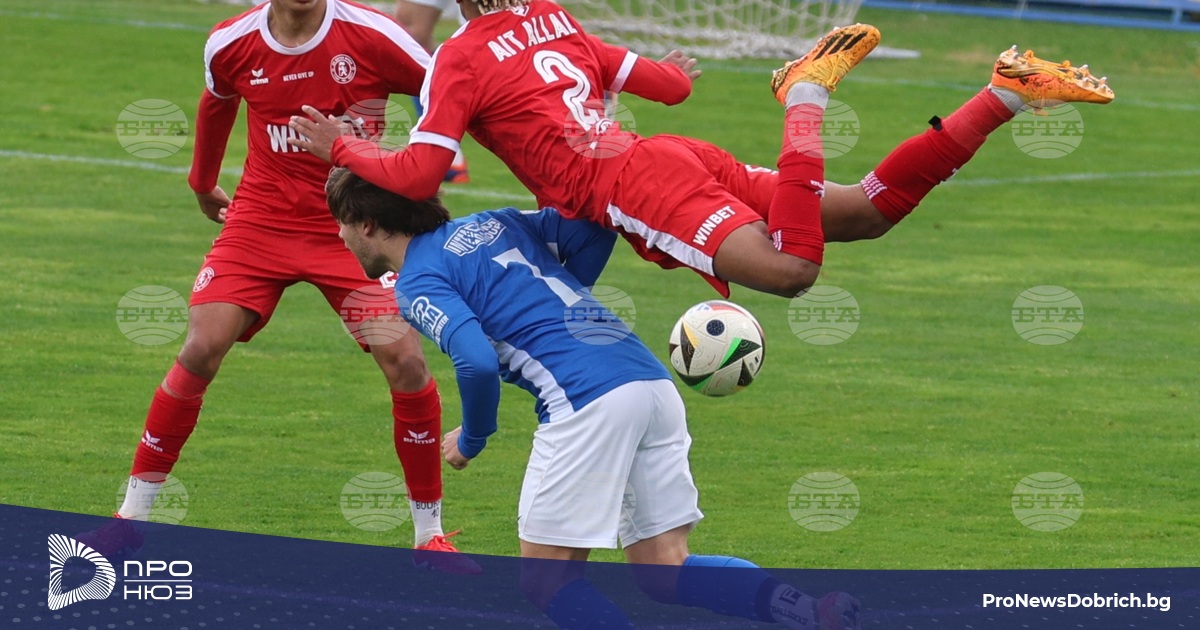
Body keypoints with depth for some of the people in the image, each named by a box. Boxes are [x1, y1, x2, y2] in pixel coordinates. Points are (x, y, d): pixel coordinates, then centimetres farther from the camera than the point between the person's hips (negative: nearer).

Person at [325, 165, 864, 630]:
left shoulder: (417, 284, 1)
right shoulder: (492, 224, 24)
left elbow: (477, 362, -14)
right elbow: (595, 225, 20)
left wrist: (471, 440, 5)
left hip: (587, 404, -8)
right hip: (653, 383, 8)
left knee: (547, 583, 4)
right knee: (665, 573, 11)